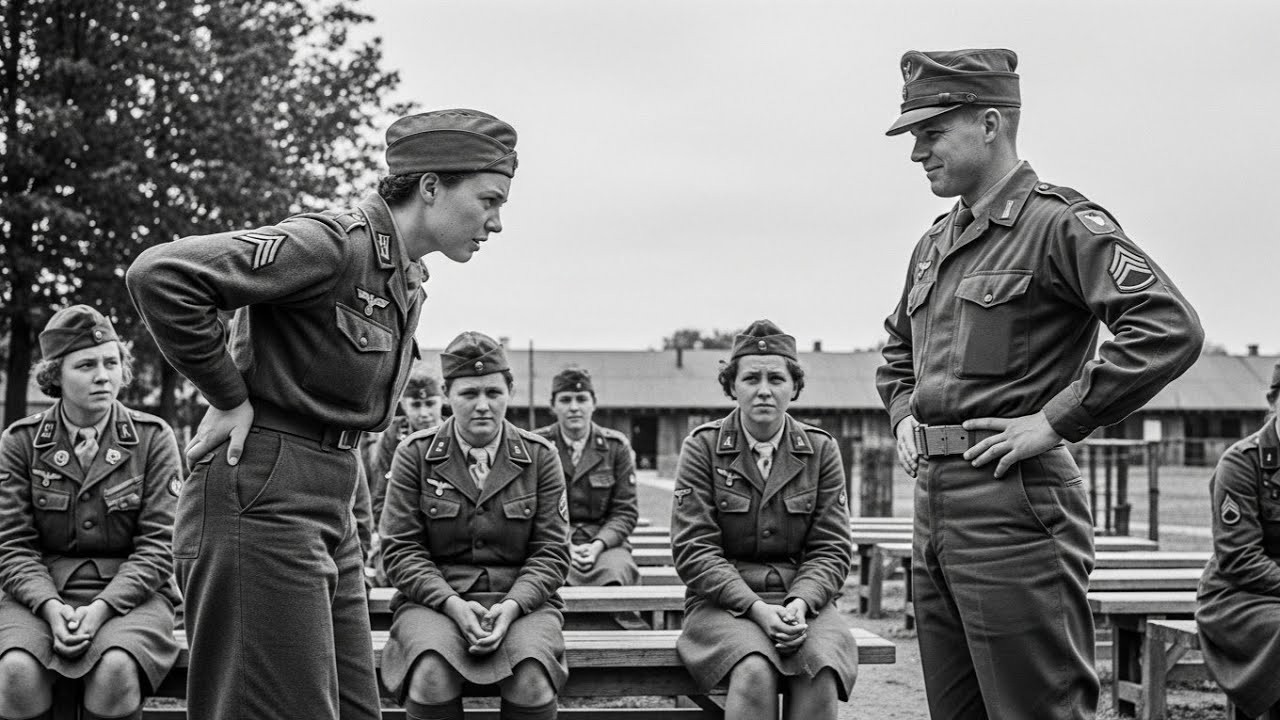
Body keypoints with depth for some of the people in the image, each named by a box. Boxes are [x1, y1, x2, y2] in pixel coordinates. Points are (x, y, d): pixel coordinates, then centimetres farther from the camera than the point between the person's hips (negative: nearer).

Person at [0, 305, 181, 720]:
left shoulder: (152, 438, 1)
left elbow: (157, 546, -3)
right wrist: (50, 607, -18)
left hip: (127, 593, -1)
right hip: (41, 594, 1)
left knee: (116, 670, -34)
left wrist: (101, 608, -18)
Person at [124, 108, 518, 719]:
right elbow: (159, 274, -24)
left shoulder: (409, 280, 15)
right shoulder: (336, 245, -16)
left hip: (330, 513, 9)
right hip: (261, 502, -9)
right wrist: (230, 399, -16)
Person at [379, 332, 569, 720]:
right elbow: (400, 549, 0)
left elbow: (551, 552, 3)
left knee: (533, 680, -31)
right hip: (436, 597, 0)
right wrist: (452, 604, -16)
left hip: (520, 600, 1)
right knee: (431, 676, -33)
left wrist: (512, 606, -15)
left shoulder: (540, 456, 6)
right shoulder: (415, 454, 3)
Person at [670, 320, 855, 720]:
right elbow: (693, 550, -5)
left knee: (821, 672, -31)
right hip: (724, 601, -2)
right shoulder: (702, 447, 1)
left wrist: (799, 604, -15)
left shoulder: (821, 450, 7)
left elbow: (831, 550, 5)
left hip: (803, 600, 2)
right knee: (755, 670, -34)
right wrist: (757, 608, -18)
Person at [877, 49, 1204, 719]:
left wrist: (1054, 423, -19)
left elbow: (1170, 329, -21)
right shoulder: (934, 243, 17)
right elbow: (896, 352, 35)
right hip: (933, 503, 9)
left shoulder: (1060, 223, -9)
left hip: (1014, 508, -9)